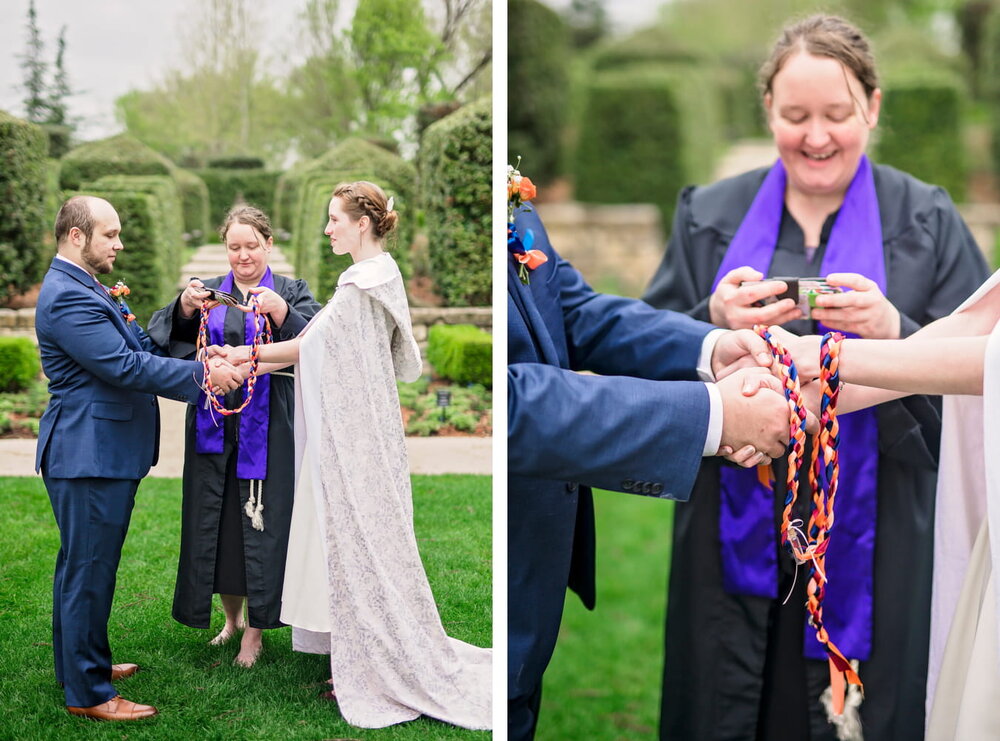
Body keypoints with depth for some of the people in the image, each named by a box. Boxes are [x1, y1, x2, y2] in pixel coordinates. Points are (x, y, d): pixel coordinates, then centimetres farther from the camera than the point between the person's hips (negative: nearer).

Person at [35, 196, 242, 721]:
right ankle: (87, 693, 5)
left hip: (101, 452, 11)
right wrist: (202, 374, -20)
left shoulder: (84, 290, 16)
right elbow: (124, 366, -24)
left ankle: (80, 664, 33)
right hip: (90, 455, -11)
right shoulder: (67, 298, -19)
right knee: (89, 569, -3)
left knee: (81, 565, 20)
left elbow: (137, 349, 15)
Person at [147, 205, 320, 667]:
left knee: (261, 523, -1)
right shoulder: (207, 293, 11)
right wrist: (184, 310, -24)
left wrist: (281, 313, -31)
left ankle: (255, 631, 12)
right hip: (213, 423, 3)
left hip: (266, 429, -3)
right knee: (214, 522, 9)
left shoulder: (292, 293, 3)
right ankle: (232, 616, 28)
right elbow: (164, 338, -4)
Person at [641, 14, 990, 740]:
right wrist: (714, 323, -17)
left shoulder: (926, 221, 2)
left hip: (871, 536, -1)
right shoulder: (710, 216, 7)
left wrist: (895, 331, -22)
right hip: (736, 529, 2)